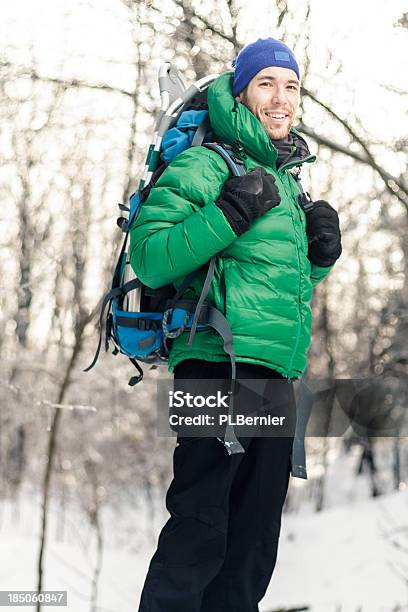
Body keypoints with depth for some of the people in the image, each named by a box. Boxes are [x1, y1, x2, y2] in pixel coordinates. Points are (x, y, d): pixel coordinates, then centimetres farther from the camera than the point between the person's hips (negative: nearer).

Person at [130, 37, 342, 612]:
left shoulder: (287, 180, 21)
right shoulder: (205, 165, -5)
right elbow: (149, 257, -15)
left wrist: (322, 253, 10)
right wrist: (229, 214, -21)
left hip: (277, 376, 9)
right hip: (219, 365, -8)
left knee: (256, 536, 13)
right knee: (200, 531, -11)